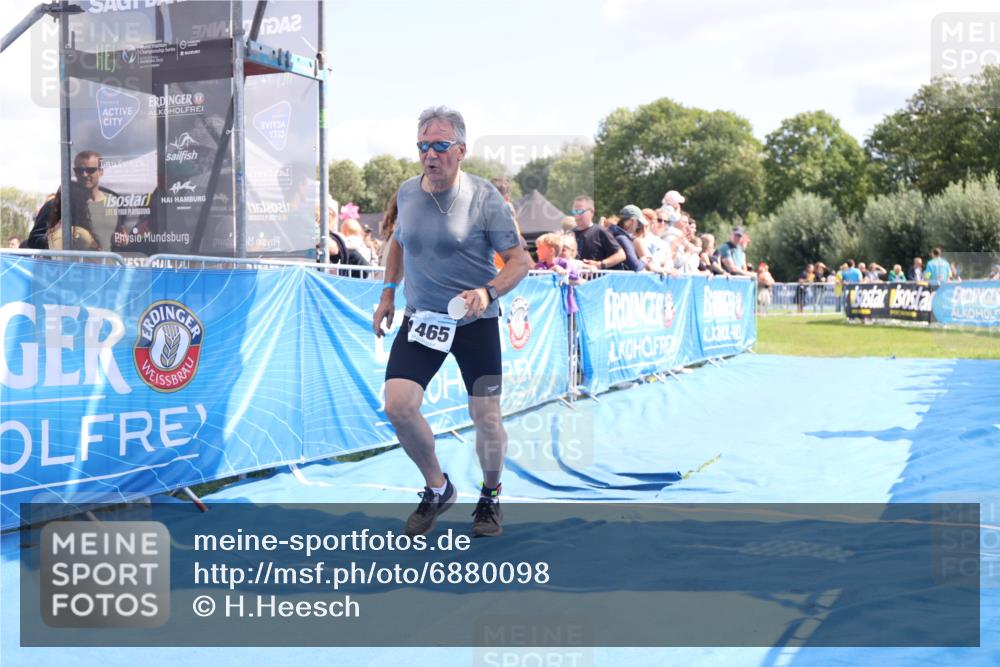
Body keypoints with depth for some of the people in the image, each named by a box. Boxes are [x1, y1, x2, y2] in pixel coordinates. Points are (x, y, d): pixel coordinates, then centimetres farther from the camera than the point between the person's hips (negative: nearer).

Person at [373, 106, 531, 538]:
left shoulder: (483, 197, -12)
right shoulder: (407, 192, 1)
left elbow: (520, 260, -12)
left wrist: (488, 292, -29)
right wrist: (388, 295, 18)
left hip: (475, 323, -3)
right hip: (421, 319, 3)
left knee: (486, 420, 2)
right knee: (397, 406, -14)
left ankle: (490, 496, 32)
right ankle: (437, 488, 11)